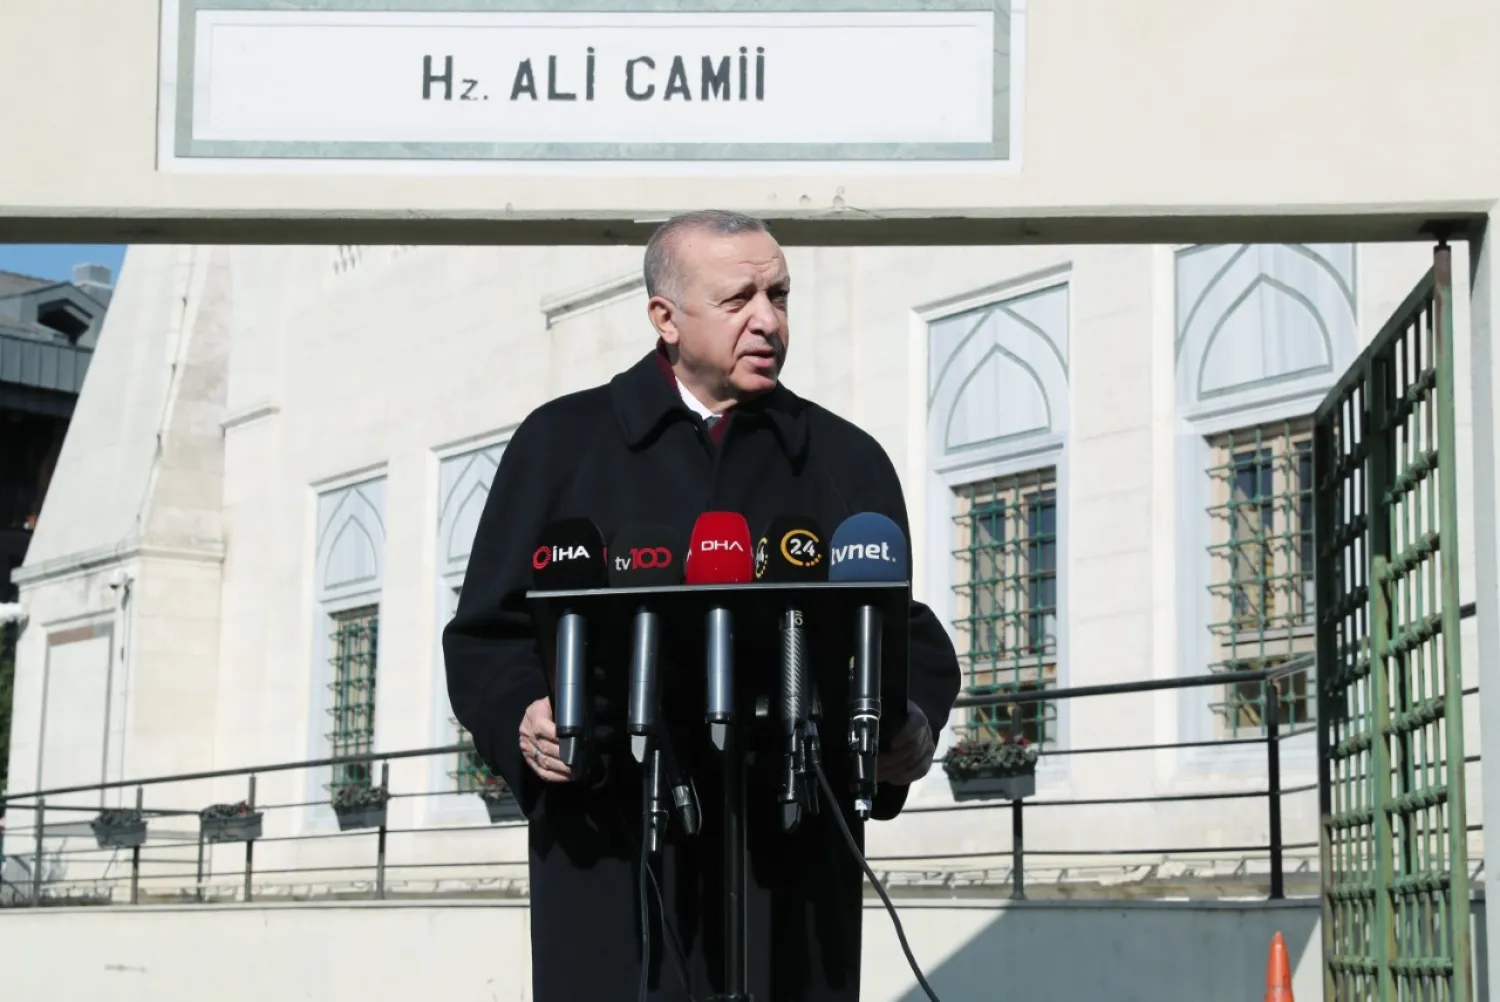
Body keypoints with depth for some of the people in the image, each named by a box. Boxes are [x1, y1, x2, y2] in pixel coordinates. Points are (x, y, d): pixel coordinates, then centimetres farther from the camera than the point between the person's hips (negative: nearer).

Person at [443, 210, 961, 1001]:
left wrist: (912, 728, -6)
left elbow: (911, 638, 16)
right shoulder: (563, 444, 10)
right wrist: (522, 720, -13)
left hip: (793, 854, 2)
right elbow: (488, 632, 8)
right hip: (615, 850, -1)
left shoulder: (848, 460, 16)